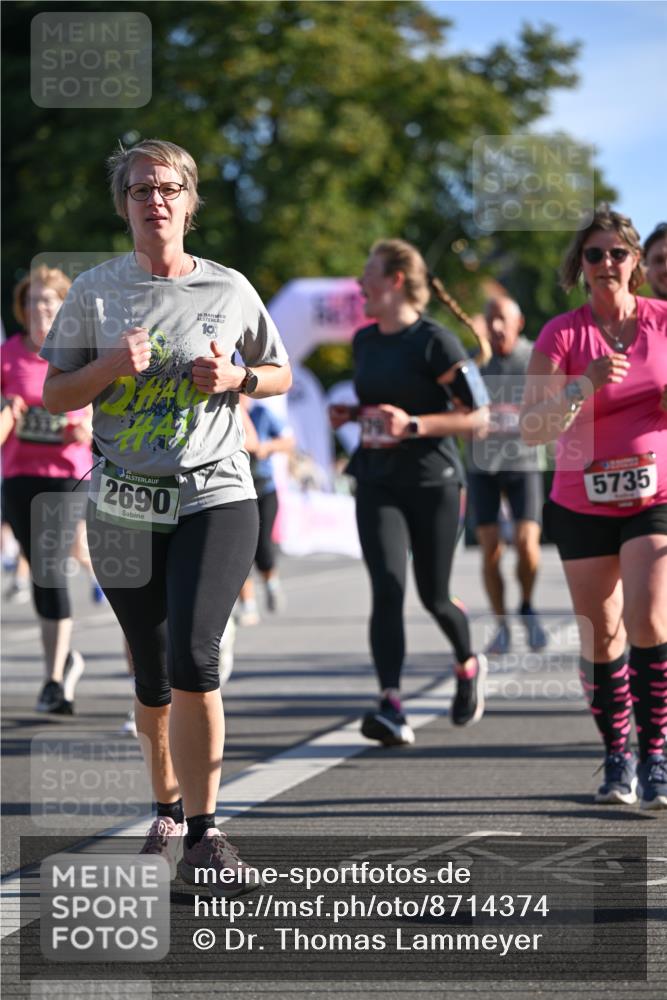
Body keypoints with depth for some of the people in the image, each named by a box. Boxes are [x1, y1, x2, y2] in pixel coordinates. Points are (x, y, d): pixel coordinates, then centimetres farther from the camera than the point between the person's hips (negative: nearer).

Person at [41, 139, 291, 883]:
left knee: (192, 659, -19)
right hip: (124, 508, 2)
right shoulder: (95, 291, 5)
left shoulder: (229, 289, 4)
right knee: (152, 677, 9)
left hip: (215, 498, -2)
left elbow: (279, 375, 16)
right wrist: (111, 367, -12)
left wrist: (234, 378, -5)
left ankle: (201, 834, -11)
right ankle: (167, 810, 31)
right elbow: (54, 394, 7)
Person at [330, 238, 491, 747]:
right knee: (387, 590, -13)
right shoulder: (364, 341, 10)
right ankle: (392, 709, -21)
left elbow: (478, 416, -11)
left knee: (434, 598, 7)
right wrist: (350, 414, 7)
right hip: (377, 485, 4)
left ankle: (469, 666, 39)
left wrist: (414, 424, -22)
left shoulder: (435, 341, -11)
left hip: (432, 484, -4)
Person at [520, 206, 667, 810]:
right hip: (583, 504, 1)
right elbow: (533, 429, -14)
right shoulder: (562, 334, -5)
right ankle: (616, 757, 21)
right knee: (601, 636, 5)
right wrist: (587, 383, -28)